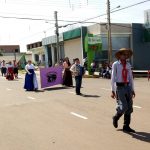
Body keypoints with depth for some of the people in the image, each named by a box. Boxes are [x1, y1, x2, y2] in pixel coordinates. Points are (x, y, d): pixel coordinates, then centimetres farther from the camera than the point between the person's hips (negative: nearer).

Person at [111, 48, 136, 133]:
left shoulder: (128, 65, 9)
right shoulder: (115, 64, -5)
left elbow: (131, 78, 13)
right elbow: (113, 78, -6)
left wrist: (132, 90, 12)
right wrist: (113, 91, -10)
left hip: (128, 87, 5)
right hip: (119, 87, -5)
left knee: (129, 108, 6)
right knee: (123, 106, -13)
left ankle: (126, 126, 19)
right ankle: (116, 118, 18)